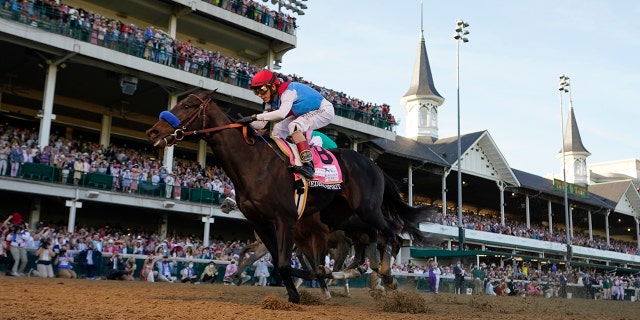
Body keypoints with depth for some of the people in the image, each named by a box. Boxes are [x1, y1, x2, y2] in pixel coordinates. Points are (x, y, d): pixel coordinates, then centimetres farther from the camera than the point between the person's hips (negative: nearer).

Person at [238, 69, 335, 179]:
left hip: (324, 110, -9)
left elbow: (281, 113, -47)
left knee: (294, 126, -30)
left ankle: (308, 165, -35)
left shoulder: (287, 91, -30)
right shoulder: (271, 101, -2)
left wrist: (254, 117, -46)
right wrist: (247, 121, -23)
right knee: (278, 129, -1)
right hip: (305, 114, 9)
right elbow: (262, 124, -4)